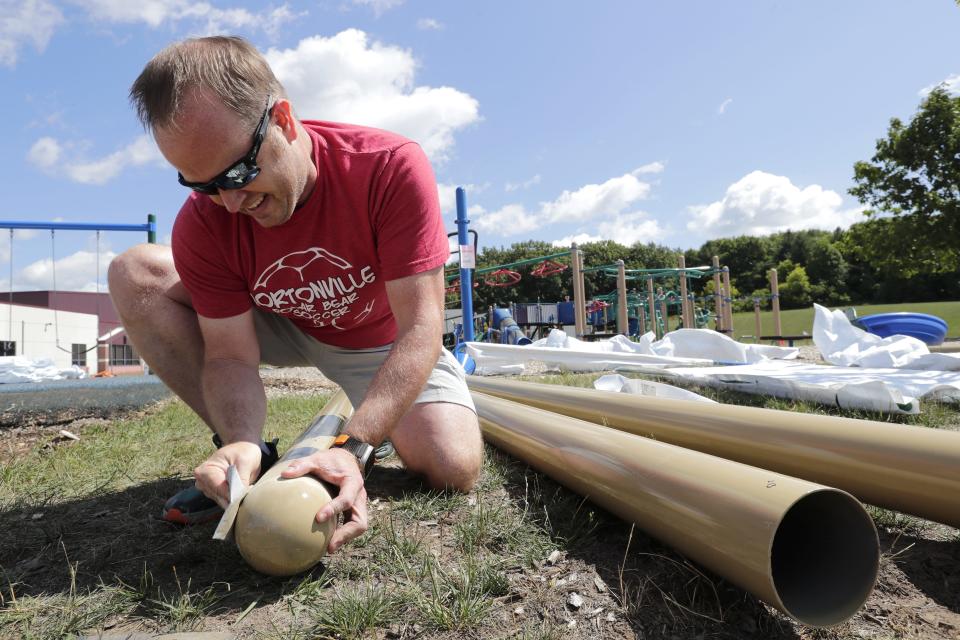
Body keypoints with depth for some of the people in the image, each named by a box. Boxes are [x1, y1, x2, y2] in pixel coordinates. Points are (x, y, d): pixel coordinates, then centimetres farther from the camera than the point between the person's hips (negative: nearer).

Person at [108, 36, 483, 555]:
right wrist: (240, 441, -38)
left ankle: (352, 428, 13)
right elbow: (231, 354, -17)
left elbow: (420, 329, -33)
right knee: (136, 274, -16)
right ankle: (246, 455, -6)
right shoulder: (203, 222, -20)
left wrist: (353, 447, -43)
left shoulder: (390, 166, -30)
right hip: (285, 329, 3)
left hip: (380, 341, -2)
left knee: (454, 468, -24)